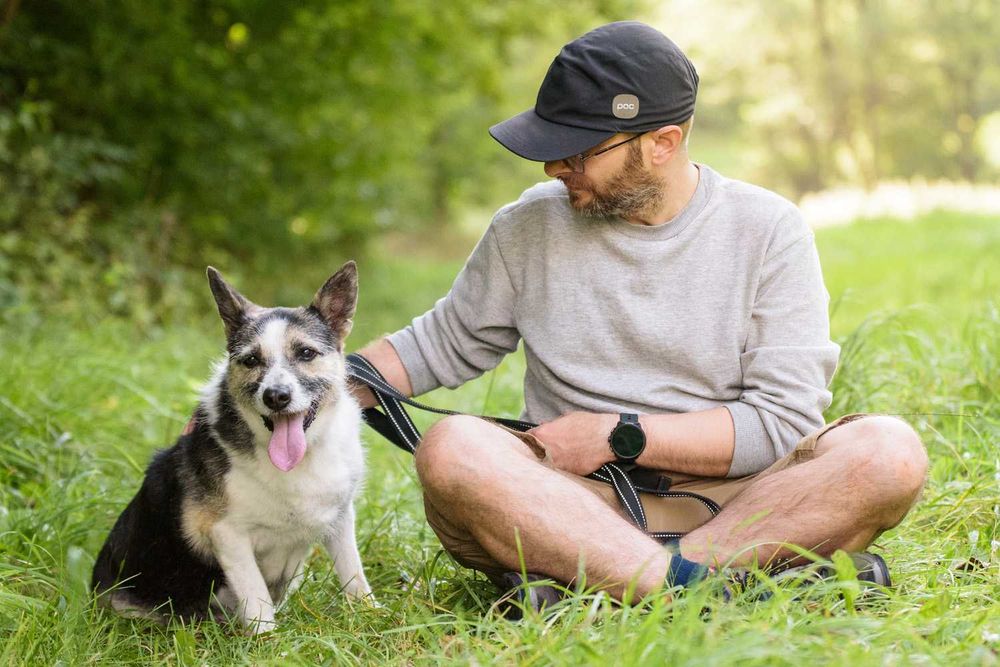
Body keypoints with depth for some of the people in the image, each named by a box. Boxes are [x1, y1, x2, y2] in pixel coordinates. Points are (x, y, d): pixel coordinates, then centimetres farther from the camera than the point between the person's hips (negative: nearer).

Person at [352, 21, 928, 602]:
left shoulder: (769, 229, 0)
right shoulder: (529, 226, 7)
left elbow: (783, 423, -5)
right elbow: (442, 344, 20)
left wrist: (619, 435, -10)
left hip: (735, 499, 0)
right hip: (577, 502, 1)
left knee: (890, 452, -29)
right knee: (452, 449, -30)